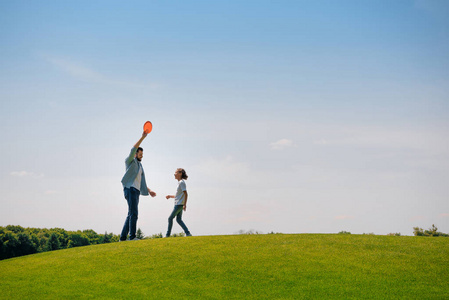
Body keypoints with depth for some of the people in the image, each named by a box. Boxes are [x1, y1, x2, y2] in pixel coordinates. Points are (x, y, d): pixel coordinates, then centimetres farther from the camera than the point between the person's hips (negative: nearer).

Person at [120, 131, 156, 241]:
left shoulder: (140, 166, 28)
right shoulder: (130, 161, 6)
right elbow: (133, 150, -12)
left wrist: (149, 191, 20)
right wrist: (142, 137, -17)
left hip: (136, 191, 8)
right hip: (130, 189, -8)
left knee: (131, 215, 6)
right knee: (133, 213, -17)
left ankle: (123, 237, 9)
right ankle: (132, 236, -21)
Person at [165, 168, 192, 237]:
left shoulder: (181, 182, -12)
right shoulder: (179, 182, 18)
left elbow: (185, 194, -18)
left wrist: (185, 204, -23)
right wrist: (170, 196, 16)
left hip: (179, 204, -10)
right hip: (178, 204, 10)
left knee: (170, 218, -4)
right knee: (179, 219, 8)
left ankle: (167, 235, 1)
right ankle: (188, 233, 4)